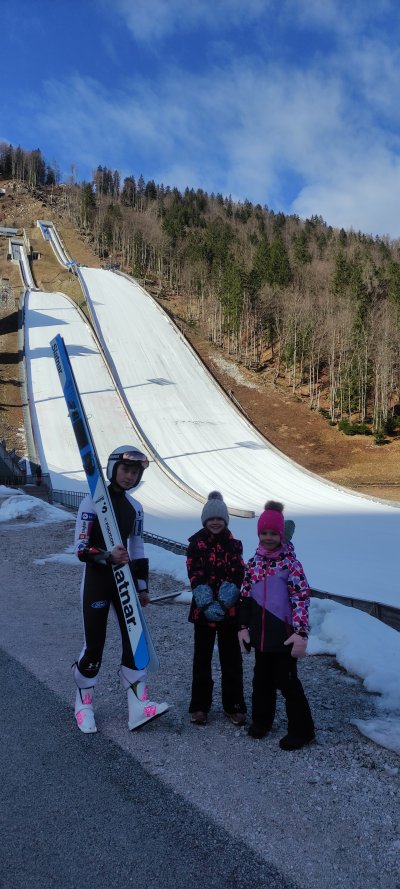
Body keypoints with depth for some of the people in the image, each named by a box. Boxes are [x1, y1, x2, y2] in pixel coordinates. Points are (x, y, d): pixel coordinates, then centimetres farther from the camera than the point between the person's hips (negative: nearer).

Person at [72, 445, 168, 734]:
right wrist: (108, 556, -28)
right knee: (94, 644, 4)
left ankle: (138, 705, 9)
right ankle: (84, 705, 25)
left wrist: (143, 586, 11)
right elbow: (81, 550, -12)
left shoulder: (135, 508, 6)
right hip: (96, 581, -5)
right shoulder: (92, 503, -11)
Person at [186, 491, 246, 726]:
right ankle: (199, 705, 23)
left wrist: (226, 598, -21)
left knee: (232, 658, 9)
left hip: (229, 610, 1)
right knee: (202, 658, 10)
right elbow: (195, 576, -9)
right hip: (203, 610, -1)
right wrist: (207, 604, -20)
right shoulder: (196, 543, -3)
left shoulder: (233, 544, 1)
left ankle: (235, 706, 22)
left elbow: (237, 574, -6)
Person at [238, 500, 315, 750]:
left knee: (286, 680, 4)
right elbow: (245, 596, 11)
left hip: (284, 634, -5)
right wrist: (243, 627, 9)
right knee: (262, 678, 18)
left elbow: (302, 598, -14)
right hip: (261, 633, 5)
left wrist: (301, 633, -20)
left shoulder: (290, 563, -11)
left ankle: (301, 730, 21)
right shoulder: (253, 562, 5)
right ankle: (262, 720, 38)